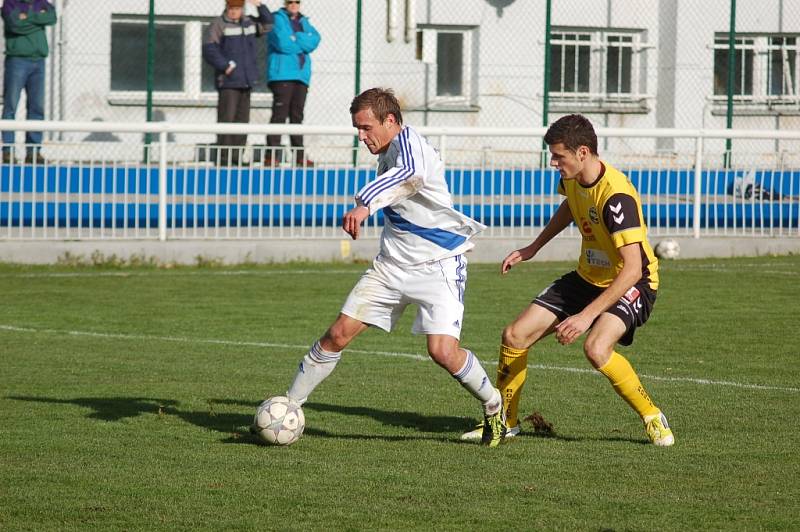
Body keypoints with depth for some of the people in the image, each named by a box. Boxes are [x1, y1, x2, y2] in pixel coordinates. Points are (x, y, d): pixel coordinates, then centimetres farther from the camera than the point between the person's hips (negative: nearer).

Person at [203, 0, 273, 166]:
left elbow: (267, 24, 22)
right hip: (228, 81, -7)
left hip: (246, 81, 7)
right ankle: (223, 157, -10)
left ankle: (236, 156, 10)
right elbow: (209, 49, -12)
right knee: (227, 118, -10)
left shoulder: (249, 23, 14)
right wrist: (225, 65, -18)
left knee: (242, 120, 6)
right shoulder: (219, 25, -5)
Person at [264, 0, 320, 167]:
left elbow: (315, 40, 1)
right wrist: (303, 43, 0)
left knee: (297, 115, 8)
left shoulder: (304, 22, 20)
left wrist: (295, 39, -10)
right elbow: (283, 44, -13)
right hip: (282, 74, -6)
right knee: (280, 114, -11)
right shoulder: (277, 19, 1)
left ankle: (299, 155, 10)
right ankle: (271, 156, -13)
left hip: (301, 75, 6)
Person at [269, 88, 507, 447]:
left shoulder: (408, 141, -19)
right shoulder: (387, 154, 9)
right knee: (338, 335, 0)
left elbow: (410, 173, -44)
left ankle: (494, 407, 6)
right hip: (392, 265, 8)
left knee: (443, 352, -20)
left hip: (437, 265, -8)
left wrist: (365, 203, -60)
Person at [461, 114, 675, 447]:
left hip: (632, 283, -8)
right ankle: (504, 421, 22)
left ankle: (653, 419, -13)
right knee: (515, 335, 1)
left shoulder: (616, 196, -31)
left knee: (596, 348, -35)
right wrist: (533, 248, 19)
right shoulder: (573, 178, -6)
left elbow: (633, 269, -35)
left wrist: (587, 315, -38)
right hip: (588, 277, 8)